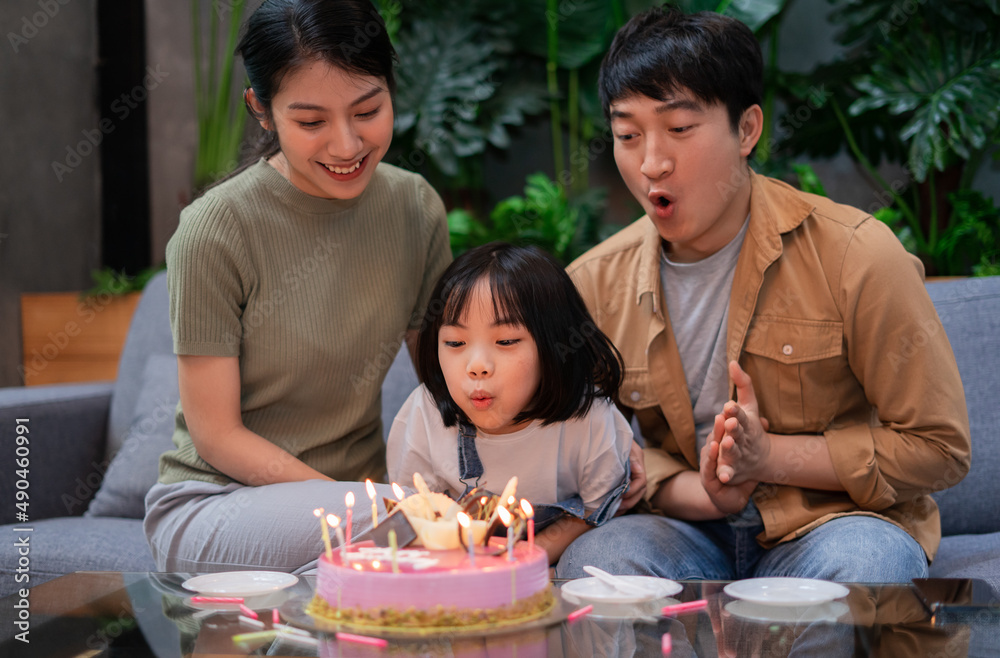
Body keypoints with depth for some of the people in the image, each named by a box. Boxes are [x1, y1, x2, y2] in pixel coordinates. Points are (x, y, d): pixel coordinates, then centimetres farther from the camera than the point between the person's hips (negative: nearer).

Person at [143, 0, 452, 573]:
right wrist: (360, 506, -20)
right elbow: (216, 436, -11)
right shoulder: (217, 230, -15)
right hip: (212, 501, -4)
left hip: (358, 486, 5)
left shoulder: (417, 208, 0)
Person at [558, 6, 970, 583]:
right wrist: (700, 492, -14)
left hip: (834, 523, -2)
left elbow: (940, 447, -6)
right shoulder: (593, 286, 0)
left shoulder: (857, 255, -11)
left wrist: (769, 455, -16)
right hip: (691, 531, 2)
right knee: (590, 561, -30)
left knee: (867, 563, -37)